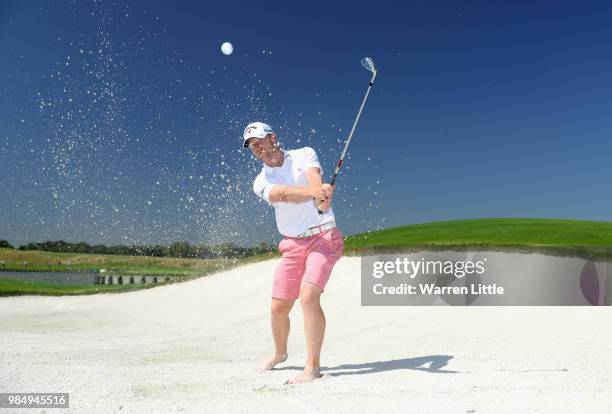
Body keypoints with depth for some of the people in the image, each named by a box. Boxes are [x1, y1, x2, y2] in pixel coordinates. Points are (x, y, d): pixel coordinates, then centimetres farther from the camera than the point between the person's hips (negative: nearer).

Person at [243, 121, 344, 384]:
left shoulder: (304, 155, 3)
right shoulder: (262, 182, 3)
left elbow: (314, 179, -20)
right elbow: (285, 194, -20)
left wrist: (322, 197, -45)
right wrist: (315, 192, -41)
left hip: (324, 237, -3)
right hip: (293, 245, 3)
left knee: (308, 296, -22)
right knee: (278, 307, 5)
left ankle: (313, 367, -12)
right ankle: (280, 354, 34)